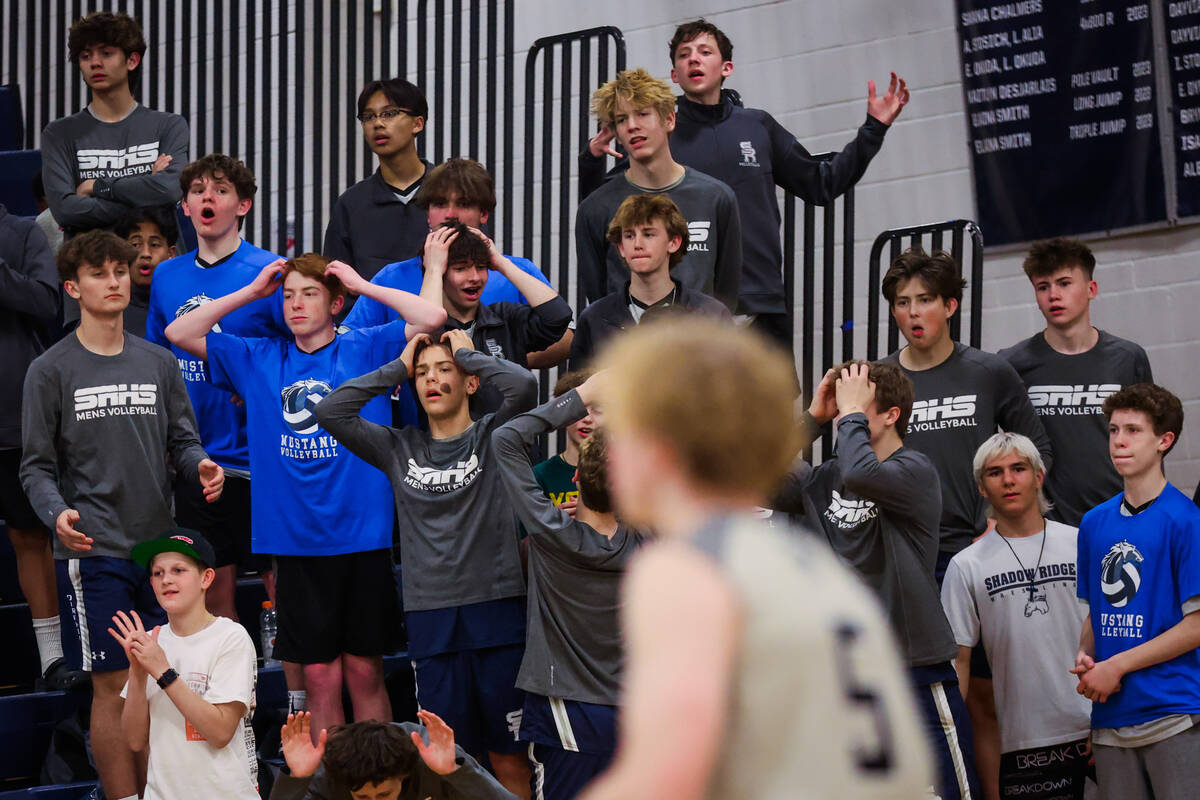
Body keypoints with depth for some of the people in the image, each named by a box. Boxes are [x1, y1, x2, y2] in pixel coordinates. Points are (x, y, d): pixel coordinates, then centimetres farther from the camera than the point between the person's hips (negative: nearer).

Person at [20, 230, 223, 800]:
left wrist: (200, 466, -8)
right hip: (93, 554, -4)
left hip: (160, 546, 4)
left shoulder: (158, 364, 12)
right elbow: (37, 465, -1)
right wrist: (57, 513, -20)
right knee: (114, 686, -5)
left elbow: (182, 442, 15)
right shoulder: (52, 371, 0)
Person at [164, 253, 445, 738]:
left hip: (362, 535, -2)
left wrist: (361, 285, -4)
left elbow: (432, 317, -10)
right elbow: (179, 333, 7)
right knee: (320, 675, 4)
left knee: (364, 671, 4)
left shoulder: (366, 351, 3)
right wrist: (251, 292, 4)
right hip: (297, 543, 2)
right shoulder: (259, 360, 9)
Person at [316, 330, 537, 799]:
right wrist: (398, 367, 7)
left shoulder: (492, 437, 5)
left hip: (496, 613, -3)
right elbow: (330, 412, 4)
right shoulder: (399, 449, 13)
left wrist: (466, 354, 2)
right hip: (431, 619, 3)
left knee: (509, 760, 1)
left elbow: (522, 385, -14)